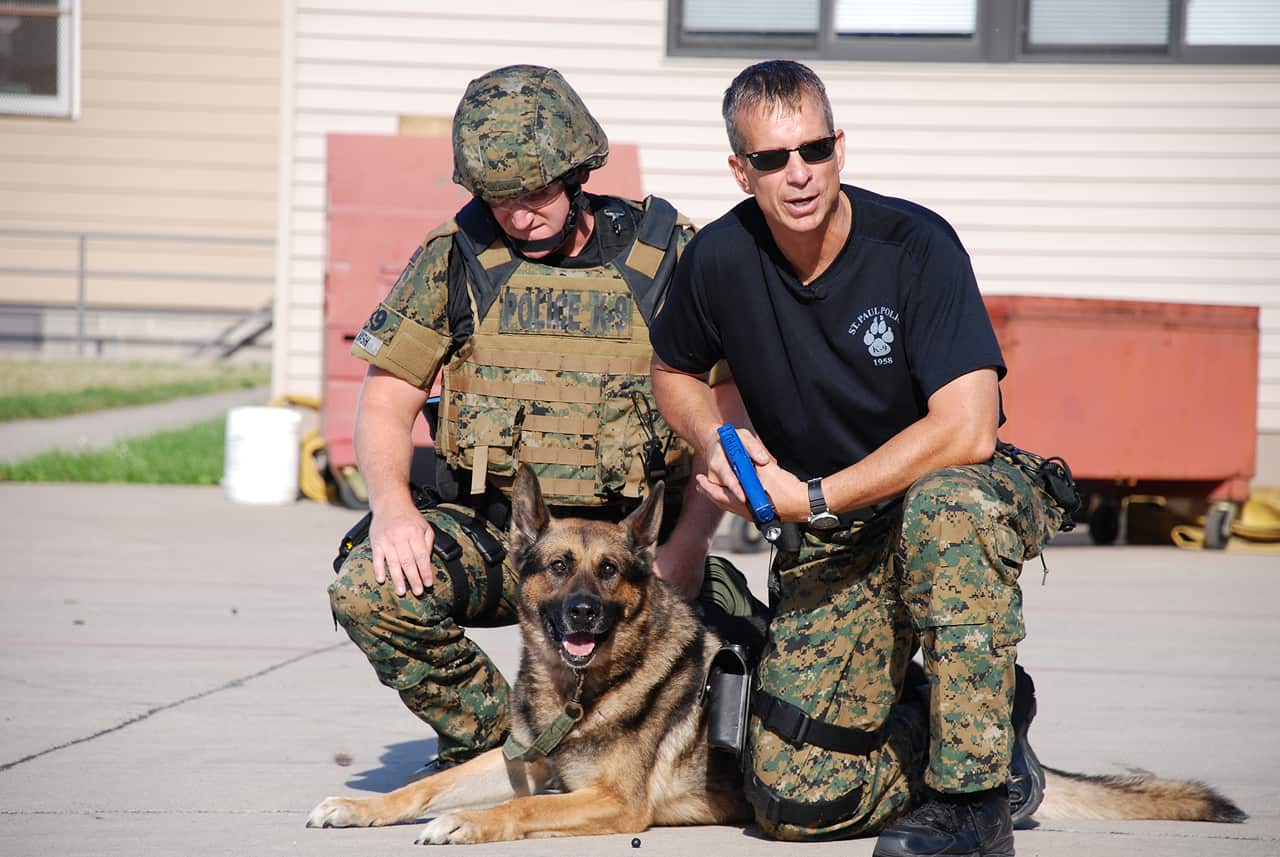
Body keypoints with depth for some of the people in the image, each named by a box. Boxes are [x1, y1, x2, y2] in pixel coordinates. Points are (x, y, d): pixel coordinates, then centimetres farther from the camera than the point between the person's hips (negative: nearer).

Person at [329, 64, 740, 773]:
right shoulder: (456, 257, 4)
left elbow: (726, 411, 0)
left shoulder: (668, 253, 0)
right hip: (487, 528, 2)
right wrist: (393, 505, -15)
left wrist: (690, 540, -14)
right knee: (369, 590, -27)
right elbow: (385, 400, 5)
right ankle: (491, 740, 1)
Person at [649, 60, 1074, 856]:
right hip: (829, 549, 4)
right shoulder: (720, 260, -7)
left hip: (963, 494, -4)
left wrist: (811, 498, -24)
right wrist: (717, 441, -7)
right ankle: (992, 720, 18)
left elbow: (966, 432, -29)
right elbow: (673, 372, 15)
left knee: (946, 507, -43)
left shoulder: (916, 244, -20)